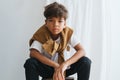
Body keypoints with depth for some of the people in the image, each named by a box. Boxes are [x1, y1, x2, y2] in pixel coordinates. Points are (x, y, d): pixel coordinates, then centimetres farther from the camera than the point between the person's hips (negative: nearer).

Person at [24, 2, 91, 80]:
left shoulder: (68, 33, -18)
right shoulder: (41, 34, -22)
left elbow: (82, 51, -27)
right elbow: (33, 53, -36)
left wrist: (65, 64, -42)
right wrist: (55, 65, -41)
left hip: (64, 68, 1)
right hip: (46, 68, -1)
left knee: (85, 62, -24)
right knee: (30, 63, -30)